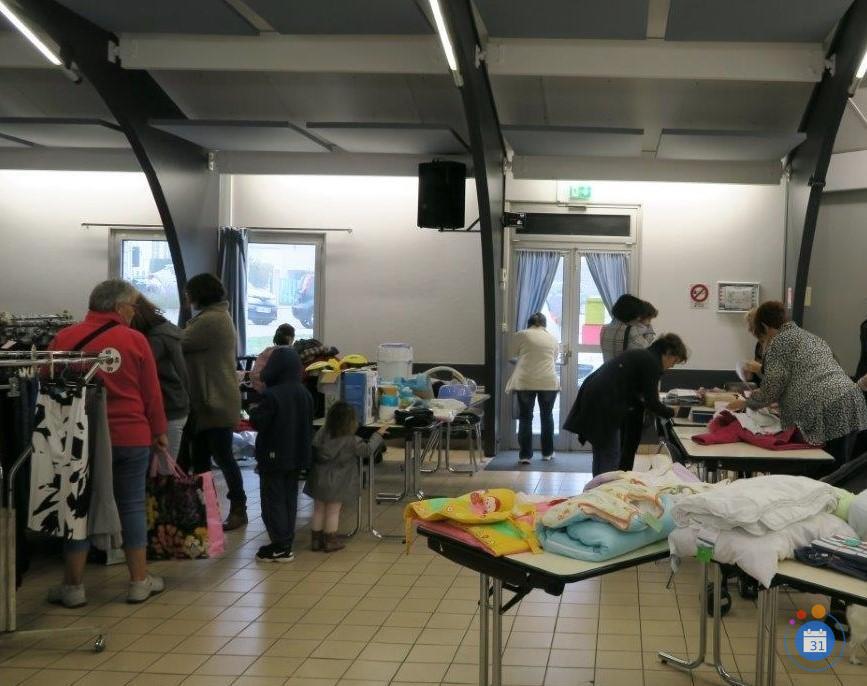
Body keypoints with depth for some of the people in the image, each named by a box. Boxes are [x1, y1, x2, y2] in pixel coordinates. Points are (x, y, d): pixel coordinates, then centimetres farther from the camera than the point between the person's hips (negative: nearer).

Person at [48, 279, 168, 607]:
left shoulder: (63, 339, -2)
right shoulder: (135, 340, -5)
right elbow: (151, 392, -1)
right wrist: (158, 431, 9)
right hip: (131, 436, -1)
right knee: (132, 505, 8)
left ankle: (73, 586, 11)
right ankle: (139, 581, 14)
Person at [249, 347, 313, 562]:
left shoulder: (271, 395, -20)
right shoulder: (304, 394, 5)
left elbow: (258, 423, -17)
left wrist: (254, 412, 3)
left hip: (274, 456, -7)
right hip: (297, 456, 7)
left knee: (273, 500, 1)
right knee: (289, 498, 14)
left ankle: (281, 547, 0)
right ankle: (286, 543, 20)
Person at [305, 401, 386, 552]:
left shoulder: (321, 433, -6)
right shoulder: (351, 441, -16)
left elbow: (314, 451, 5)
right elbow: (368, 450, -4)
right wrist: (378, 434, 7)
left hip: (318, 479, 4)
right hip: (336, 482, -4)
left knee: (318, 509, 14)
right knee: (333, 511, 7)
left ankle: (316, 539, 22)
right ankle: (330, 541, 16)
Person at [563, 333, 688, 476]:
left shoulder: (640, 355, 21)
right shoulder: (652, 362, -7)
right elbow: (651, 402, -7)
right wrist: (671, 413, 8)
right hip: (602, 404, -10)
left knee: (601, 453, 18)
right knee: (611, 456, -2)